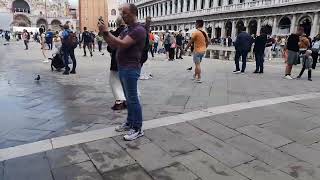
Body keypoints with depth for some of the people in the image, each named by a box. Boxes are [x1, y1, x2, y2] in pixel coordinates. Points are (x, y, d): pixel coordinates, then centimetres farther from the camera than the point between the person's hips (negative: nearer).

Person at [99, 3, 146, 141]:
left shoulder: (139, 30, -14)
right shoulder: (126, 30, 16)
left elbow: (122, 44, -24)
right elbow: (114, 45, 14)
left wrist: (106, 32, -19)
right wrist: (104, 34, 1)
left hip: (131, 69, -9)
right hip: (122, 68, 9)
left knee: (133, 99, -5)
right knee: (128, 98, 16)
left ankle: (138, 129, 3)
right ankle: (130, 123, 27)